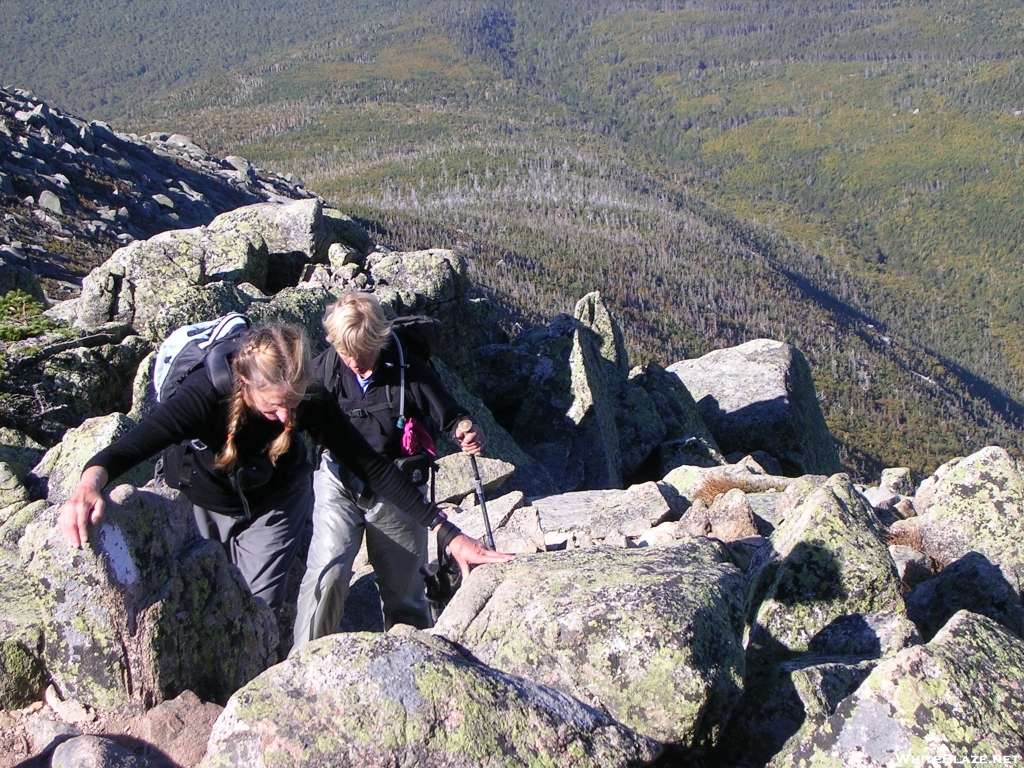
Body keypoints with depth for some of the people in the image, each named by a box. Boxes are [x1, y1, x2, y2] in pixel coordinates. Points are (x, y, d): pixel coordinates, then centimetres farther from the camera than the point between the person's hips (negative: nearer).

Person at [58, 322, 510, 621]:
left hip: (274, 507, 0)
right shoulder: (208, 394, -38)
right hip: (206, 506, 0)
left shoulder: (312, 403, -32)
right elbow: (134, 445, -47)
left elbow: (371, 467, -28)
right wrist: (91, 482, -71)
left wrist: (447, 533, -31)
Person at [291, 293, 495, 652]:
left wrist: (466, 430, -25)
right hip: (340, 483, 0)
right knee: (327, 571, -19)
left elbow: (450, 415, -4)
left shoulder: (410, 371, -12)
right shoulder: (324, 369, -9)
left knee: (404, 586, 11)